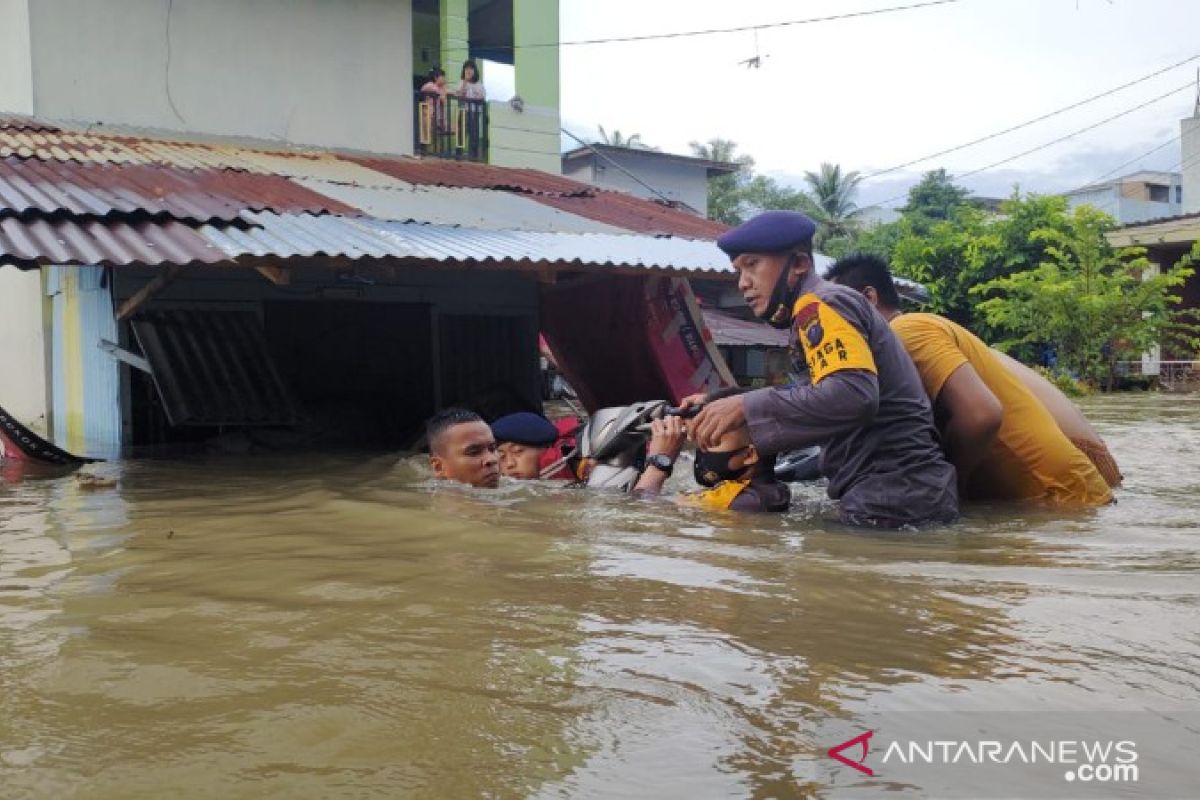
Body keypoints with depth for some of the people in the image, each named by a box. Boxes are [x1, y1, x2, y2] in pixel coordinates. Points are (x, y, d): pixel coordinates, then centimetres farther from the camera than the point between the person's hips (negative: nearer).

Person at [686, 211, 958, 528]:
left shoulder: (820, 304, -10)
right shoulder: (826, 307, 22)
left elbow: (854, 395, -27)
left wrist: (746, 407, -22)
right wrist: (724, 405, 14)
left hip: (893, 494, -10)